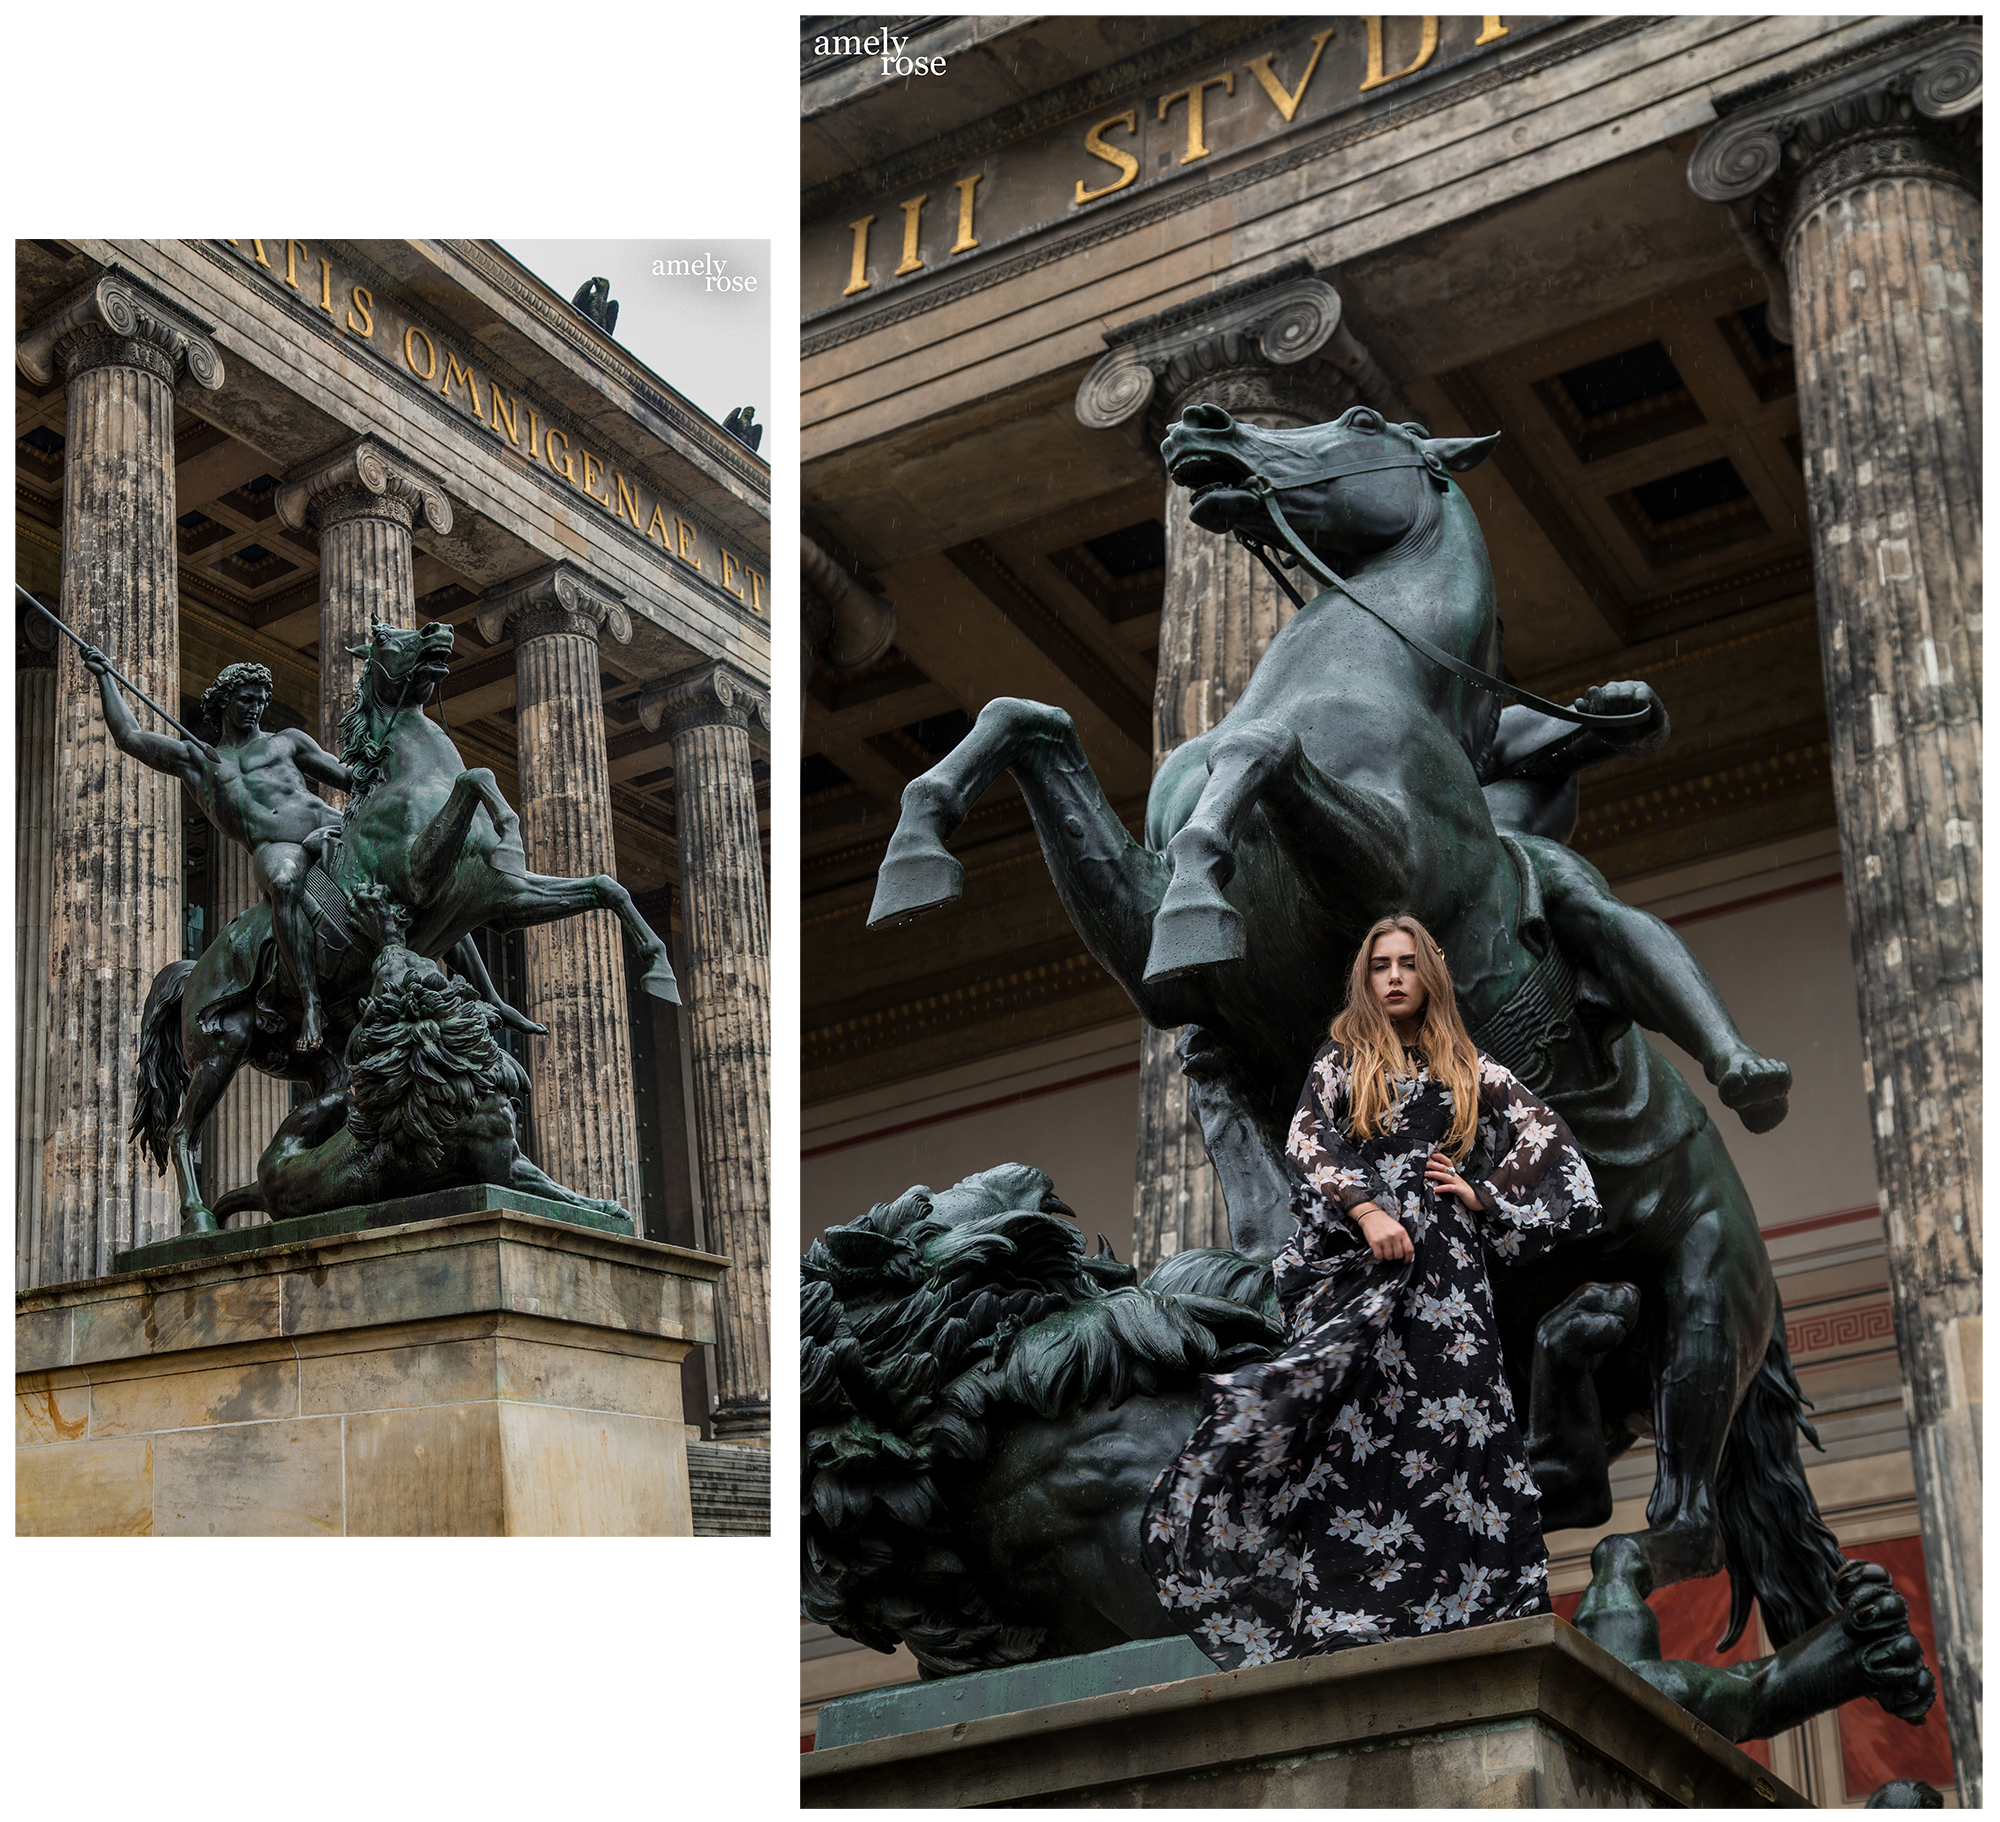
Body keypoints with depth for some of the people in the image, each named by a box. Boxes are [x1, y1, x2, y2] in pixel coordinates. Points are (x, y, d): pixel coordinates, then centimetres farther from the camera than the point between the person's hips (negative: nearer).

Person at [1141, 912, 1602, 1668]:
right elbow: (1306, 1144, 0)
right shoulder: (1341, 1061, 14)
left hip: (1445, 1265, 2)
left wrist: (1483, 1196, 4)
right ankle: (1338, 1618, -19)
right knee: (1350, 1423, -13)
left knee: (1451, 1417, -11)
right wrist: (1367, 1211, -14)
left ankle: (1477, 1614, -15)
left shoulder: (1471, 1071, 20)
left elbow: (1545, 1139, 18)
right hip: (1357, 1259, -2)